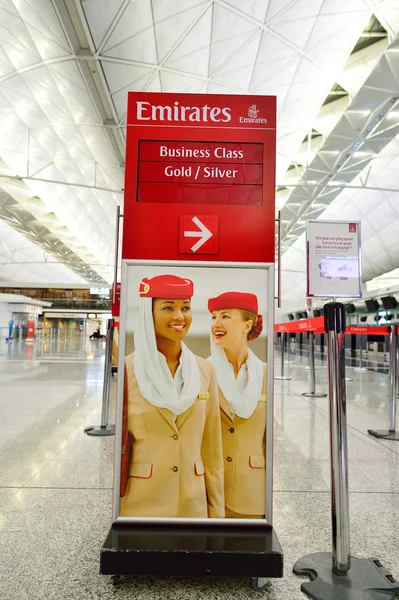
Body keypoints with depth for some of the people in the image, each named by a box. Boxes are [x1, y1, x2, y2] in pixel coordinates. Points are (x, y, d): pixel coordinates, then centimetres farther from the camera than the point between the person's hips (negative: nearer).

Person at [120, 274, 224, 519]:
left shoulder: (205, 370, -1)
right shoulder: (125, 370, -11)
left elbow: (212, 451, 4)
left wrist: (217, 511, 5)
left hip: (193, 504, 3)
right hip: (139, 504, -3)